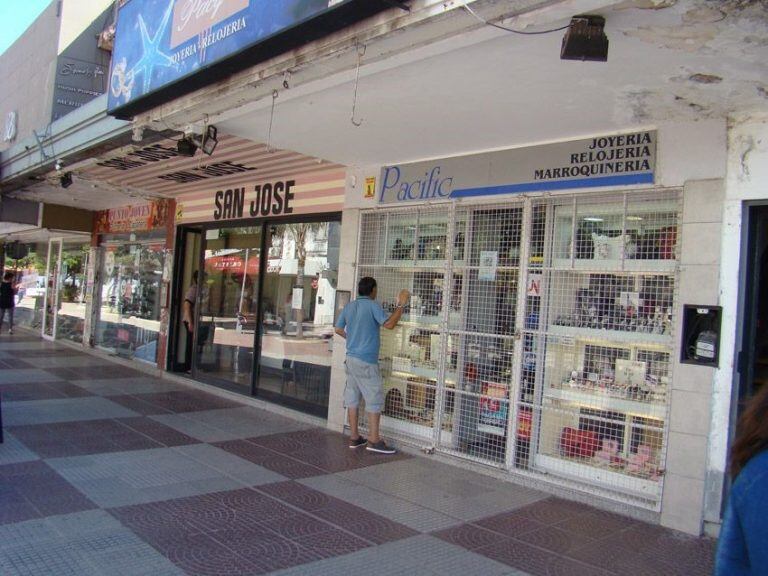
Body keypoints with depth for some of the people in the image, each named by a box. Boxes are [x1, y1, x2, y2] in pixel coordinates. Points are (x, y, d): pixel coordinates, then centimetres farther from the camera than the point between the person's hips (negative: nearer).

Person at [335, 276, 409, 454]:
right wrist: (401, 304, -14)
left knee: (352, 397, 10)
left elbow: (338, 329, 17)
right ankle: (374, 440, -2)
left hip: (351, 358, 8)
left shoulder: (349, 307, 10)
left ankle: (354, 437, 16)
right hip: (366, 361, -8)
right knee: (375, 398, -3)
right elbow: (389, 324, -22)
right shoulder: (372, 306, -12)